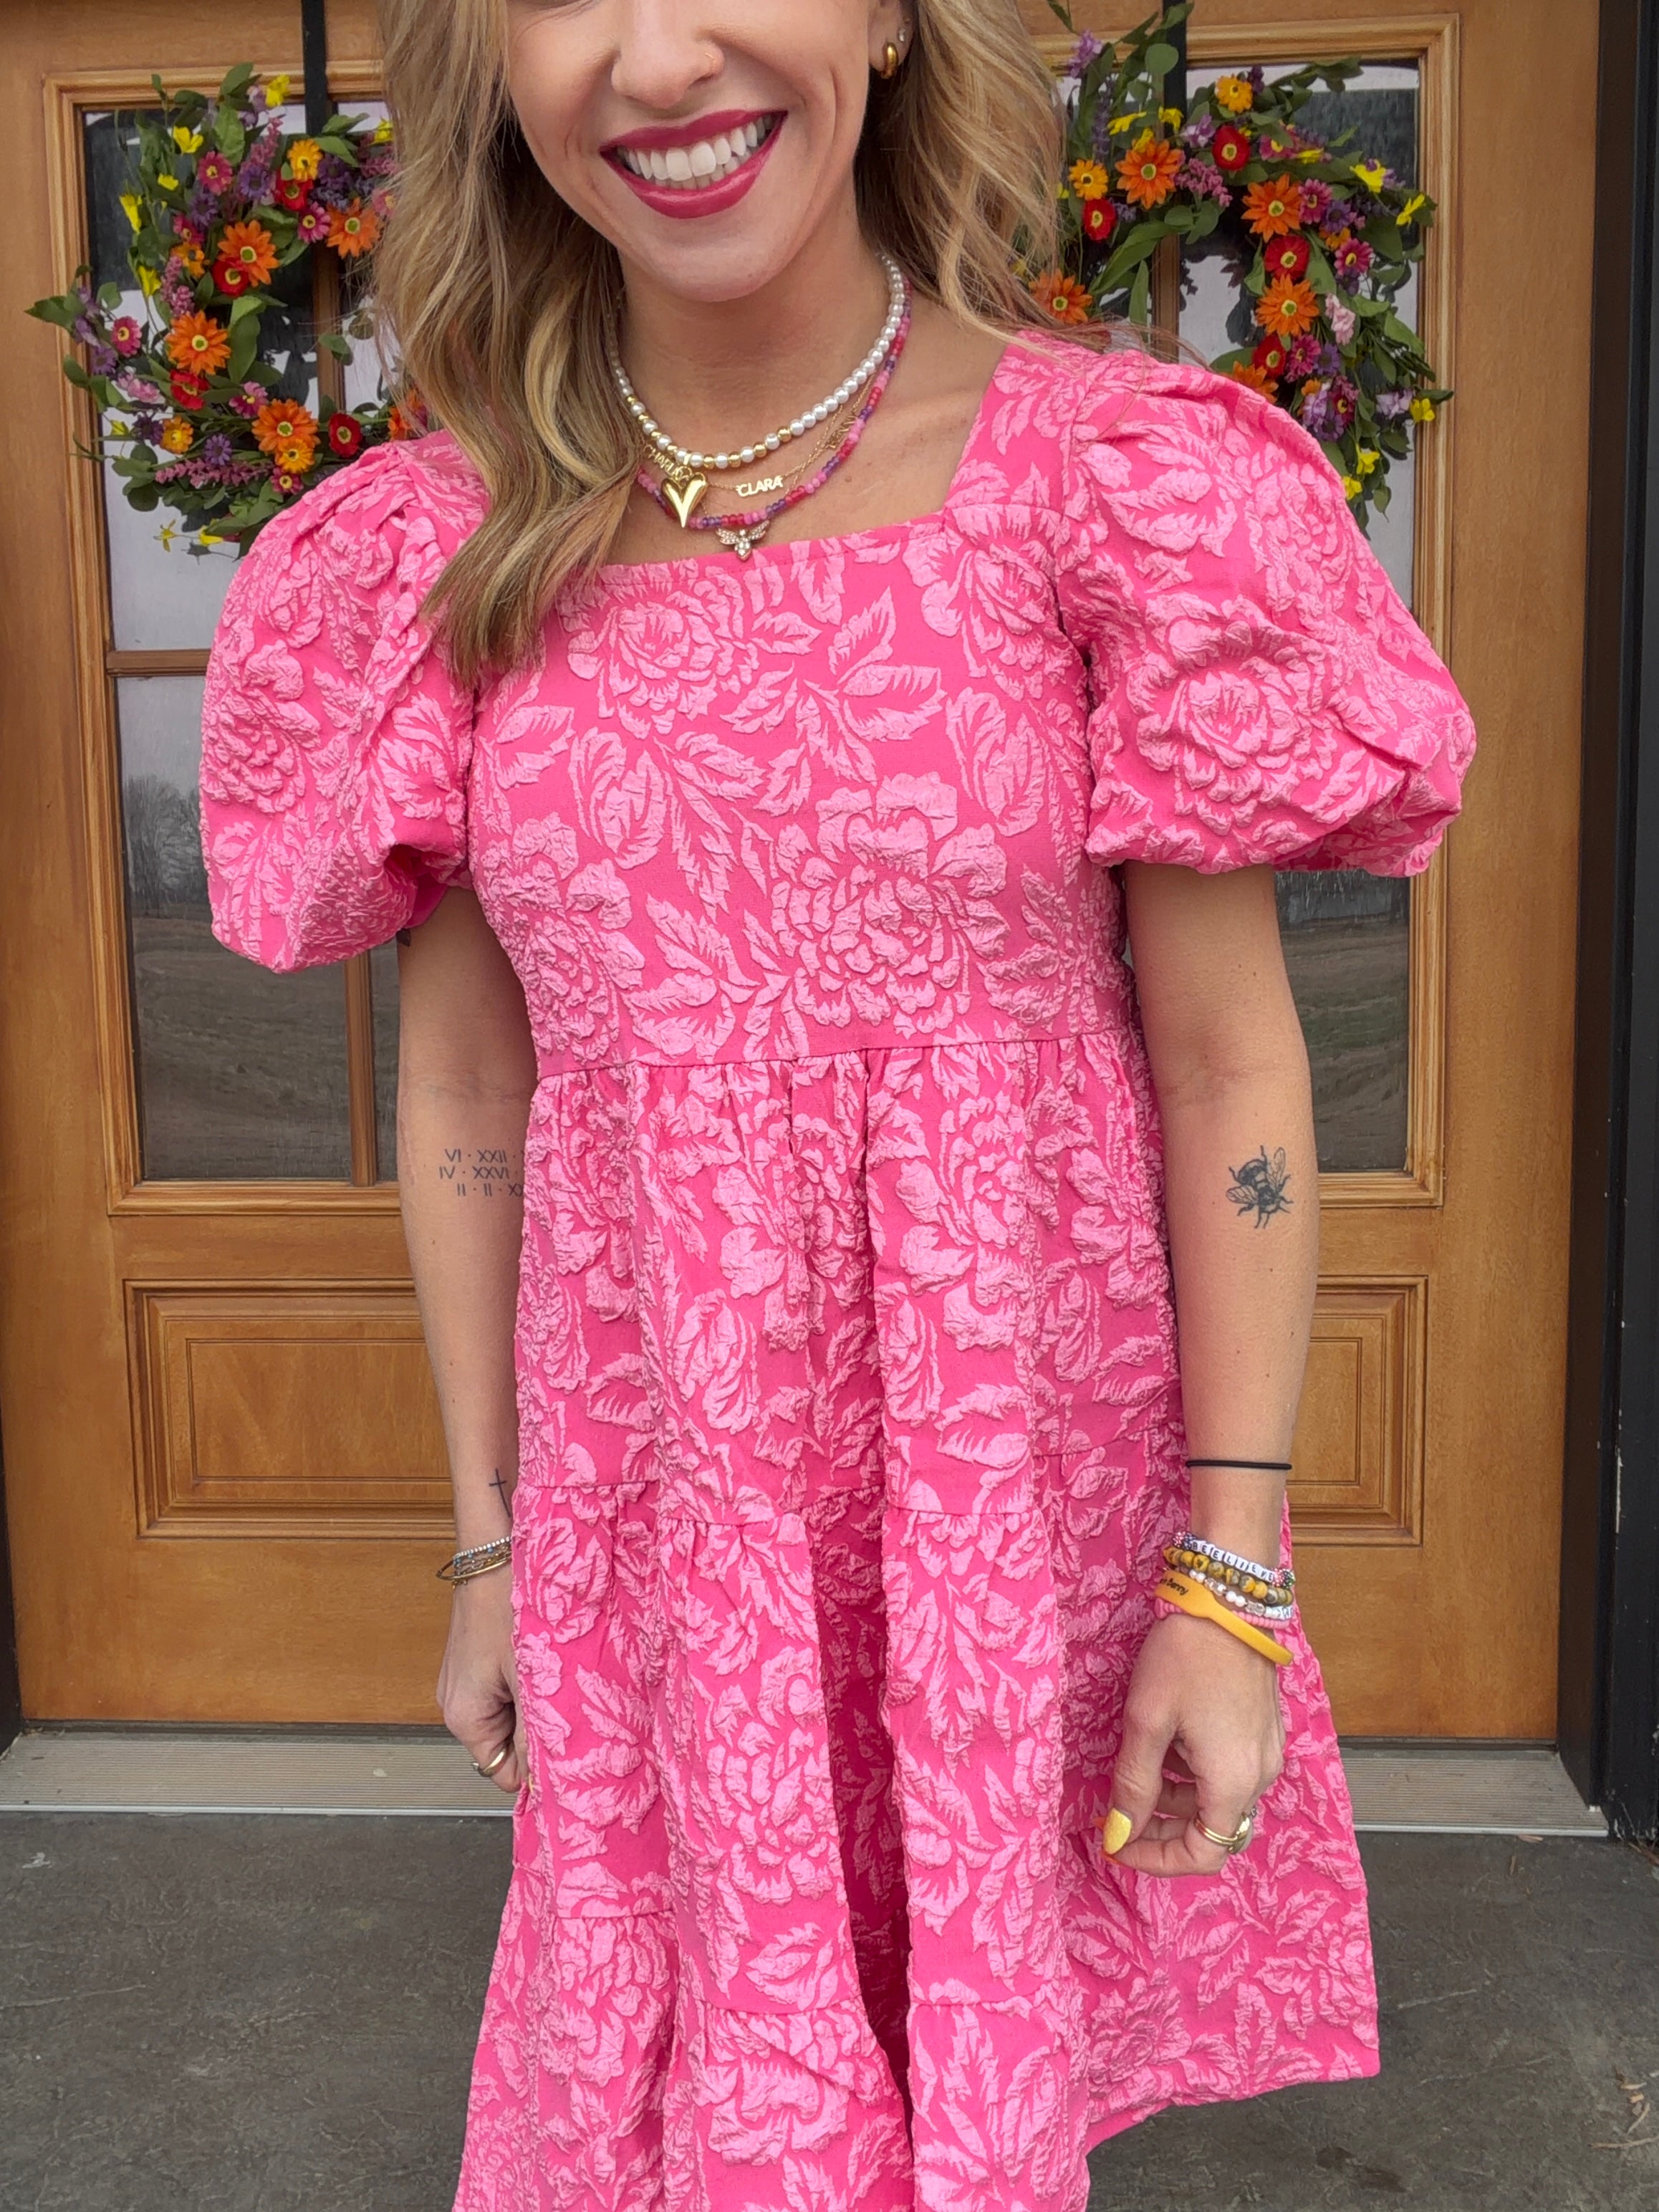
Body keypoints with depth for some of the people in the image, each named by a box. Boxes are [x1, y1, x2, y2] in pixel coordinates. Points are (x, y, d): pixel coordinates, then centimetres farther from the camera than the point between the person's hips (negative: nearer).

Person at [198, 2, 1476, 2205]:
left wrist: (1234, 1576, -8)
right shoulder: (444, 555, -2)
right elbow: (467, 1084, 3)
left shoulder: (1113, 479, -10)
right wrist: (489, 1544, 7)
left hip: (1034, 1471, -1)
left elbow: (1227, 1062, -8)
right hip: (655, 1504, 2)